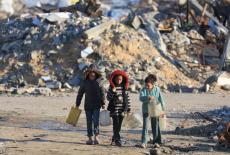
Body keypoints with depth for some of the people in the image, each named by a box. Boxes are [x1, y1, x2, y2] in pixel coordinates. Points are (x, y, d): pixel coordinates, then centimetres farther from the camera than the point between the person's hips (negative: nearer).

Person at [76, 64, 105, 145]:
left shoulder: (98, 81, 0)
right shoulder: (85, 82, 4)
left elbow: (102, 93, 5)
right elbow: (80, 93, 9)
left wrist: (103, 103, 1)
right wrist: (77, 104, 7)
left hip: (96, 105, -2)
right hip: (88, 105, 2)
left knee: (96, 121, -11)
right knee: (89, 122, 5)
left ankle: (96, 137, -13)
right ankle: (90, 138, 10)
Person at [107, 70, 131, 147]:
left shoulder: (124, 87, 7)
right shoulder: (111, 87, -2)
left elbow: (127, 98, 11)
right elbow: (108, 98, -5)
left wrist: (128, 109, 8)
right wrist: (113, 91, -21)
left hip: (122, 109, 3)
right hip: (114, 109, -3)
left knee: (119, 126, 6)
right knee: (116, 125, -9)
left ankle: (114, 139, 18)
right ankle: (117, 140, -11)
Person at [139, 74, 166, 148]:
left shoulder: (157, 89, -5)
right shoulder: (143, 90, -6)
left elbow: (161, 100, 0)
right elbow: (141, 98, -22)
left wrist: (162, 110, 0)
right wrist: (148, 97, -40)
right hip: (146, 111, -1)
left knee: (155, 126, 7)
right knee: (145, 126, -7)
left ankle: (156, 142, 16)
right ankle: (144, 142, -7)